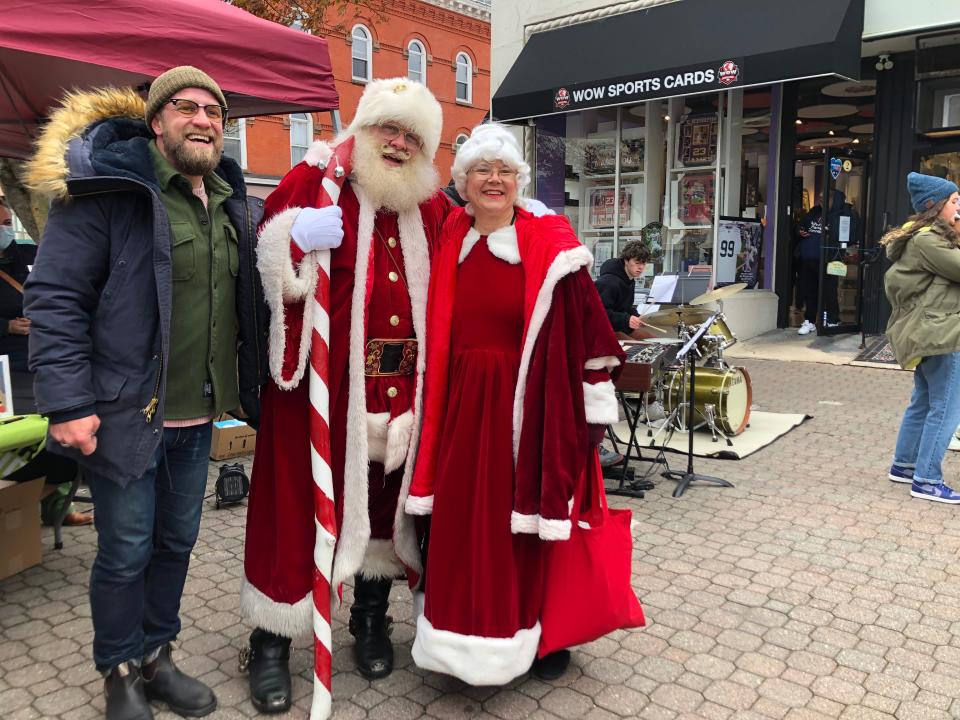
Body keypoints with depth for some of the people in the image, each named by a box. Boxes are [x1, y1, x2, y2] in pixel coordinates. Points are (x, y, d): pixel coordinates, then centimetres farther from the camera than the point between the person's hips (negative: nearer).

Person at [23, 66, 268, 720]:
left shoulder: (233, 203, 11)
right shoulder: (109, 187, -11)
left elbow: (251, 300, 19)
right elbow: (56, 298, -14)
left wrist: (259, 382, 13)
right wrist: (67, 404, -19)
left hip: (198, 416, 6)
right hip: (126, 412, -6)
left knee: (177, 541, 17)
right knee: (126, 552, 7)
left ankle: (156, 657, 37)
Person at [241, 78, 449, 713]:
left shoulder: (433, 209, 12)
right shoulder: (316, 184, -1)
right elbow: (273, 257, -13)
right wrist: (301, 243, -31)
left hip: (402, 386, 5)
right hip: (323, 381, -4)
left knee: (385, 497, 15)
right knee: (299, 500, 2)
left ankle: (372, 620, 37)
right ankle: (271, 643, 21)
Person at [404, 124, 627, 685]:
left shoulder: (550, 245, -6)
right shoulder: (450, 244, 7)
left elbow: (584, 330, -6)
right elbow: (437, 337, 12)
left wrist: (596, 408, -8)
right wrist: (434, 413, 9)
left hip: (528, 404, -4)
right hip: (462, 406, 4)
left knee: (526, 524, 6)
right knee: (464, 525, 10)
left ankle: (539, 635, 28)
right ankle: (474, 637, 29)